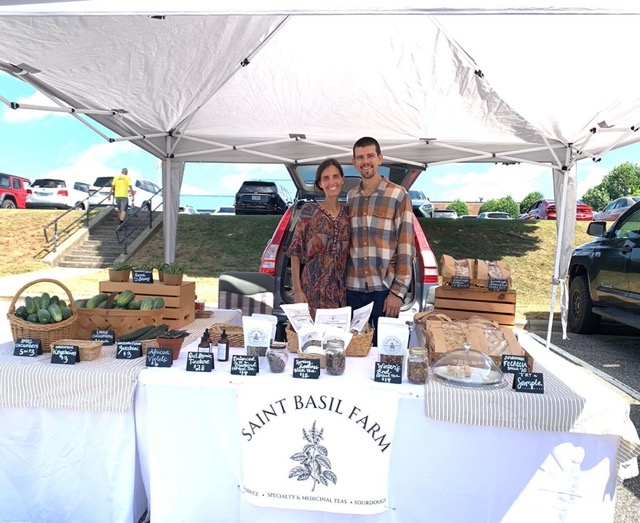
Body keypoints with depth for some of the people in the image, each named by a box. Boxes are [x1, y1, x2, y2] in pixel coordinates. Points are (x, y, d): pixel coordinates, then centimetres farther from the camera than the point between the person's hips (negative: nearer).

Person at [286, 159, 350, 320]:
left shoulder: (348, 214, 7)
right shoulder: (310, 211, -4)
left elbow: (349, 254, 13)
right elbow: (296, 252, -5)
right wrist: (297, 289, -11)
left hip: (340, 290, 4)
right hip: (313, 289, -4)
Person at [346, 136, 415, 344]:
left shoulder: (398, 195, -5)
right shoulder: (351, 196, 9)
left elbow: (406, 247, -8)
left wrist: (398, 291, -13)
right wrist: (342, 281, 9)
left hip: (384, 288, -4)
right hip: (353, 288, 4)